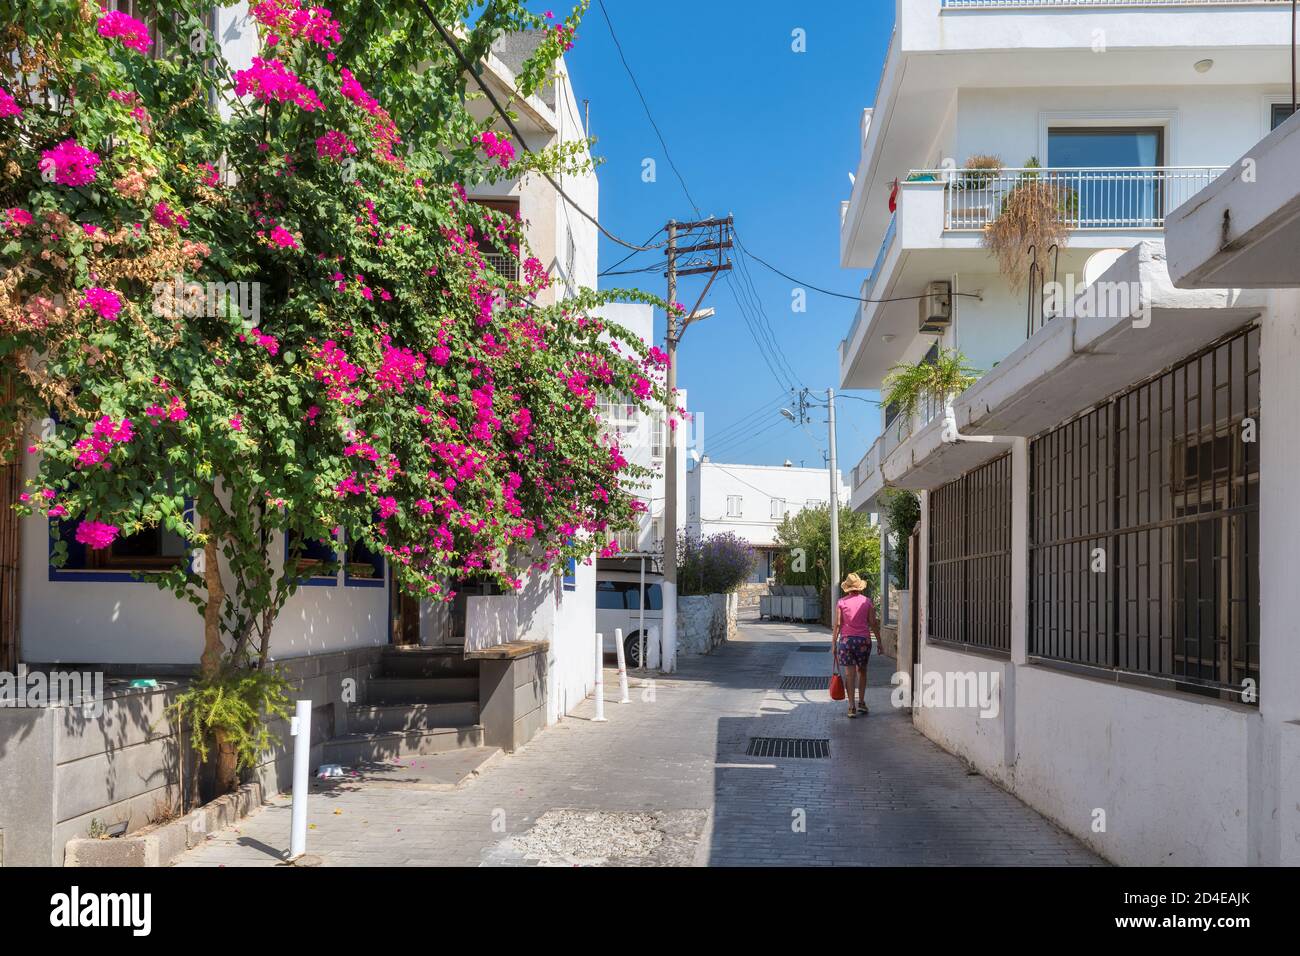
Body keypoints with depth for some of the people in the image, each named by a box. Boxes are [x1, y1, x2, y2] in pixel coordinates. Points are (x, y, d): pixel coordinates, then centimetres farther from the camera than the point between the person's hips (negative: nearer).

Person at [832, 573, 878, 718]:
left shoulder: (841, 602, -1)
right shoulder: (867, 601, 2)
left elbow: (837, 625, -4)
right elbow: (873, 623, 0)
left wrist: (833, 644, 1)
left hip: (846, 640, -1)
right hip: (863, 640, 1)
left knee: (850, 674, 2)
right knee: (862, 671, 19)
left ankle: (852, 707, -1)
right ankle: (861, 702, 18)